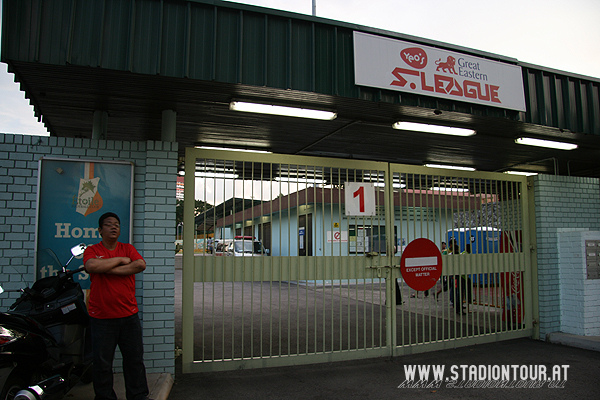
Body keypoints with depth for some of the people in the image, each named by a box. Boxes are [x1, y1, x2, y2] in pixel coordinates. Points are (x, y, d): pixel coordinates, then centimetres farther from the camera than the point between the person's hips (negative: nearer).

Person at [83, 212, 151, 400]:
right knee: (102, 363, 6)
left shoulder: (128, 248, 7)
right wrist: (121, 260, -13)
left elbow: (140, 265, -12)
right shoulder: (92, 250, 2)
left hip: (129, 316, 2)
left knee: (134, 360, 9)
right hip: (101, 318, -2)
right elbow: (91, 266, -21)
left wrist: (108, 269, -14)